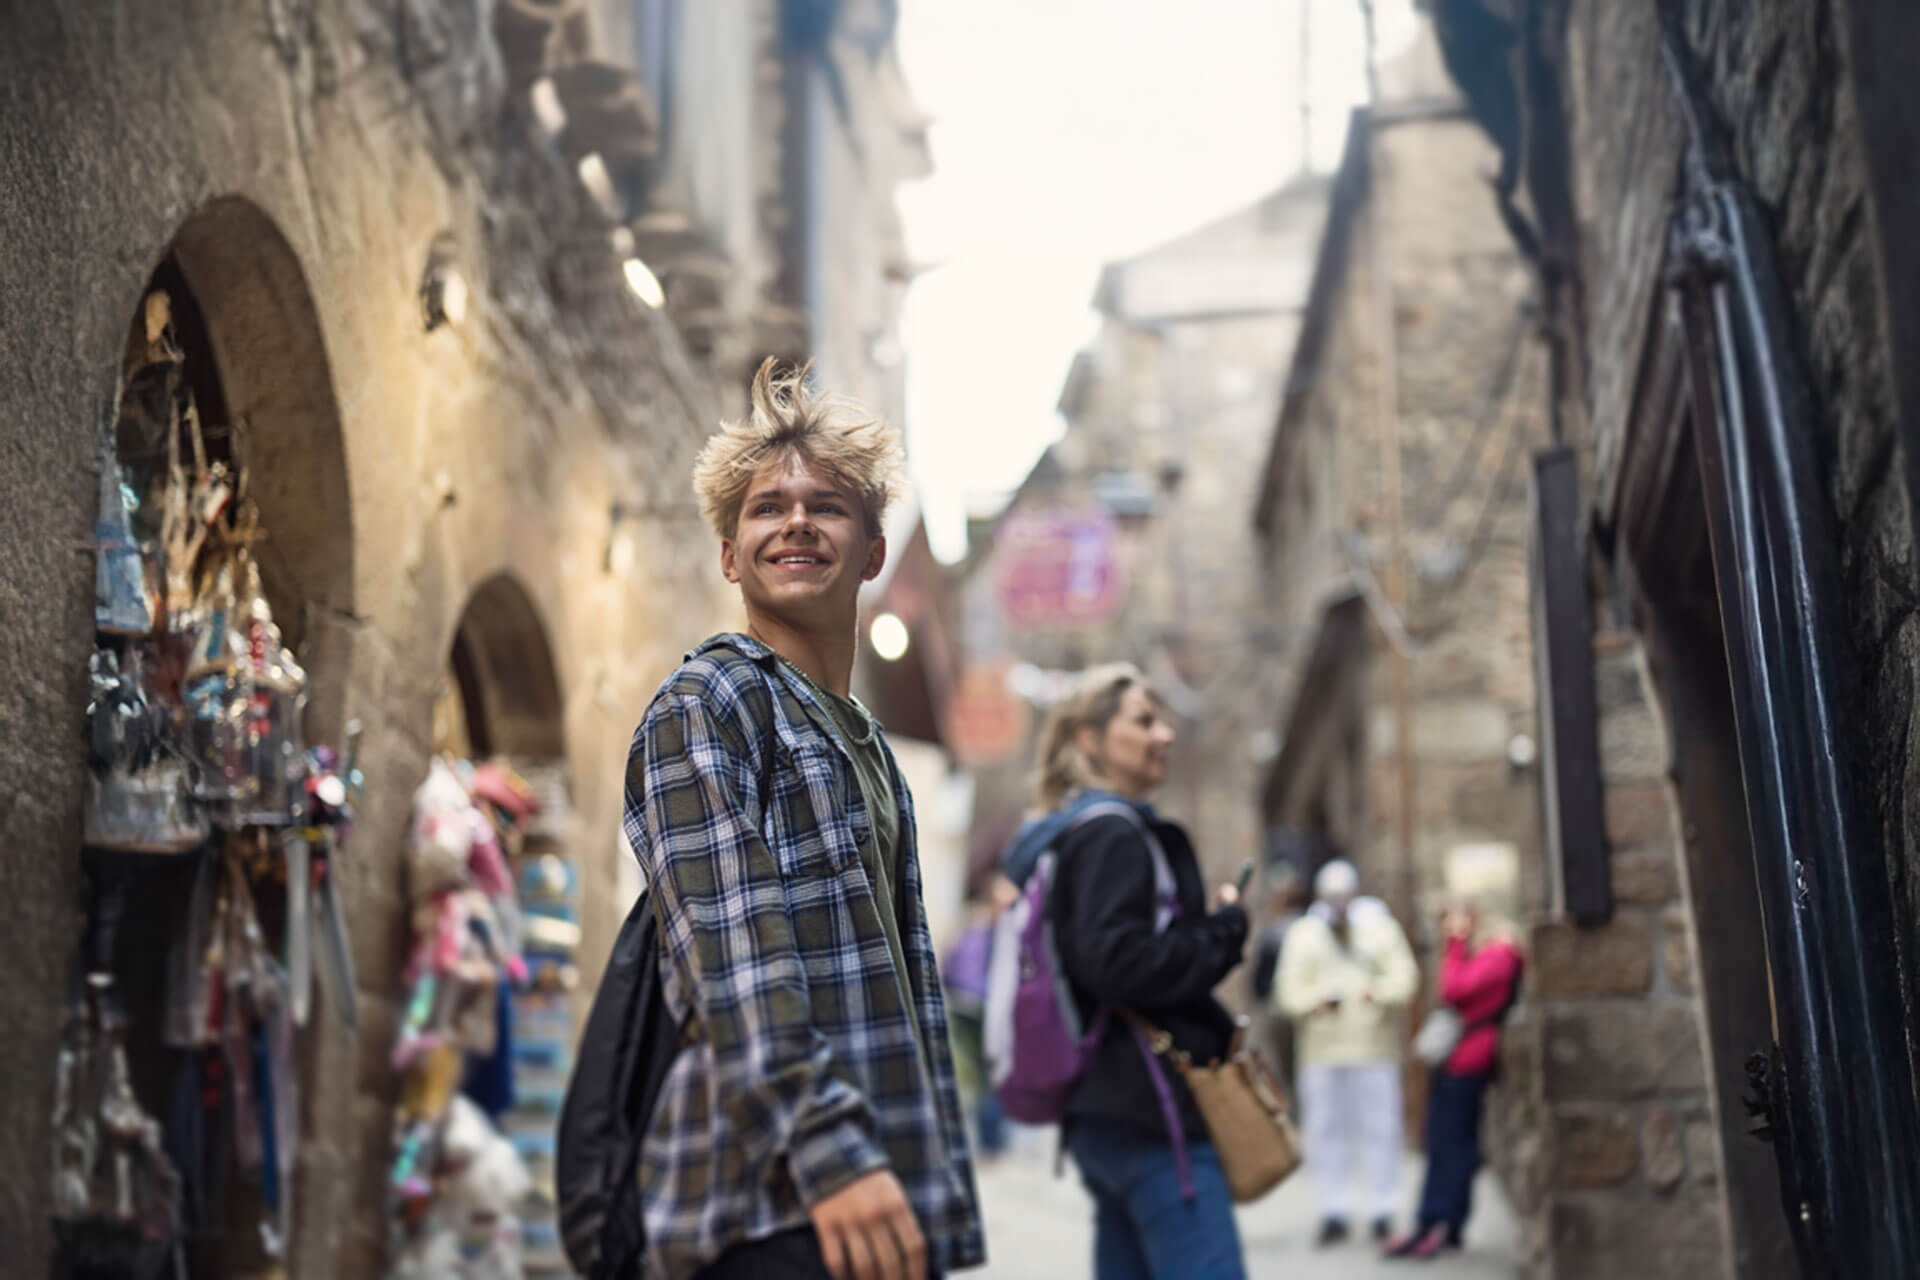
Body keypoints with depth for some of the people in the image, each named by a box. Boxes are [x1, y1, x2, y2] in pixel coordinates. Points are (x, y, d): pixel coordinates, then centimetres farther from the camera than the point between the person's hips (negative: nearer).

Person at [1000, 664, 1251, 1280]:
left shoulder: (1065, 836, 20)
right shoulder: (1111, 834, -10)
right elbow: (1119, 962, -21)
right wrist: (1225, 933, -9)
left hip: (1101, 1108, 10)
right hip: (1151, 1111, -10)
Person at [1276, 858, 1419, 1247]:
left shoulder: (1381, 928, 8)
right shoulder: (1303, 935, 10)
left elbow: (1404, 979, -2)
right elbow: (1289, 992, 4)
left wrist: (1378, 991, -21)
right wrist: (1318, 999, -16)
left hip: (1374, 1045, -1)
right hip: (1321, 1050, 1)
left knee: (1379, 1127, -1)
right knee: (1326, 1130, 3)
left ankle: (1381, 1212, 8)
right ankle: (1334, 1212, 11)